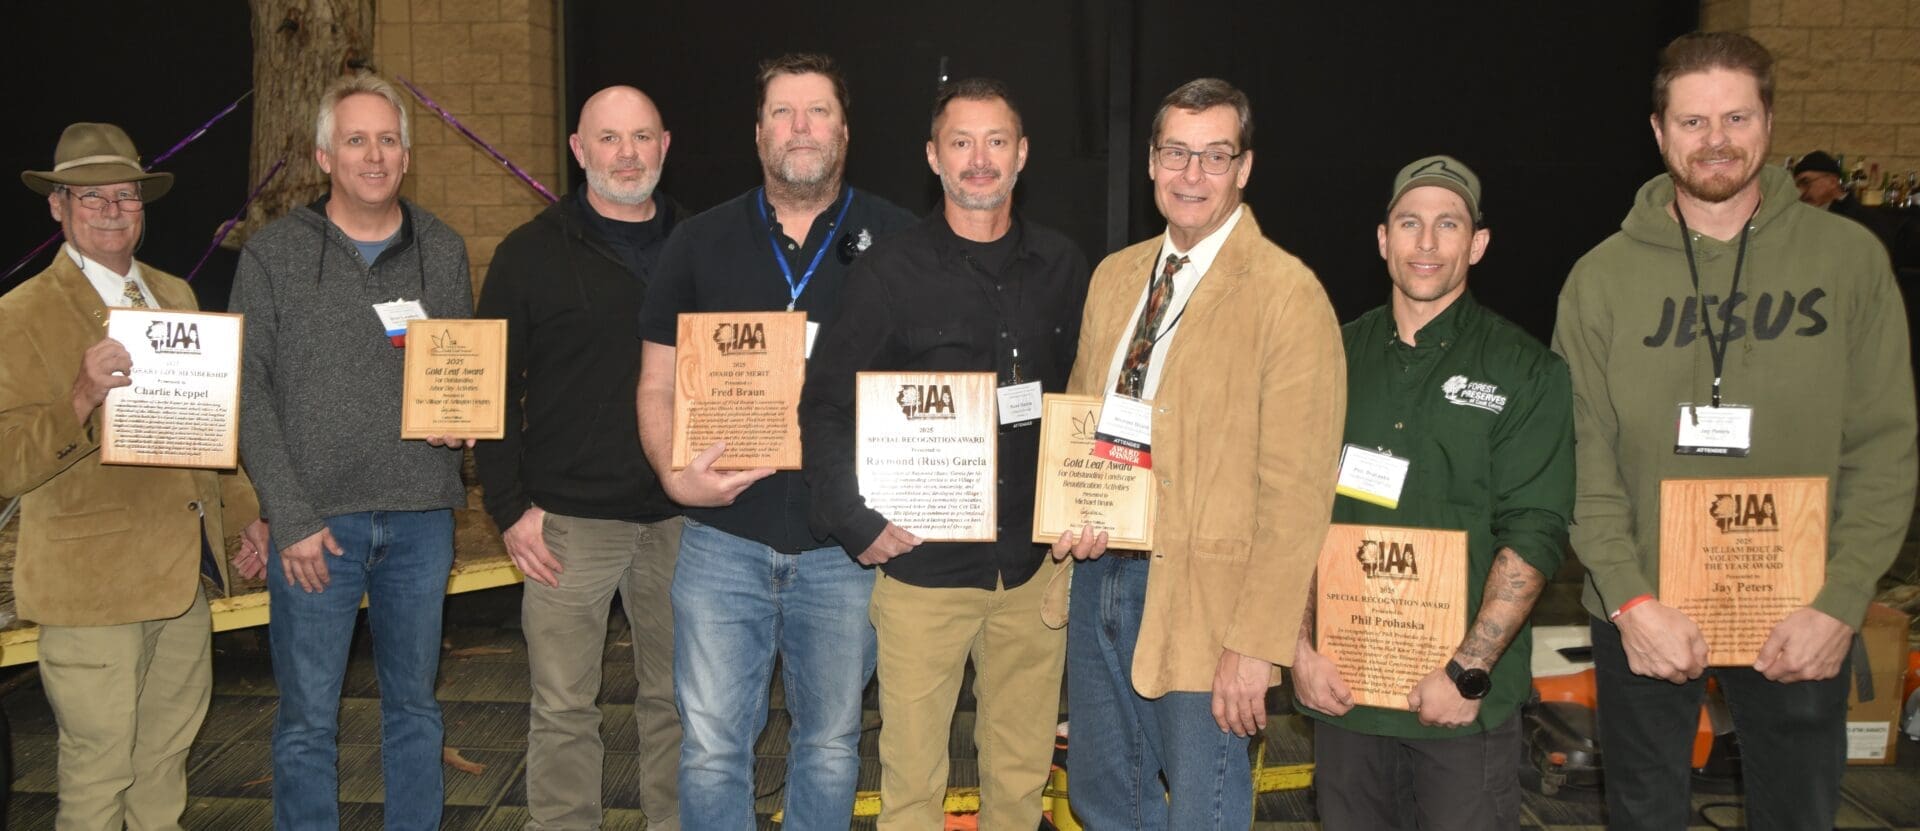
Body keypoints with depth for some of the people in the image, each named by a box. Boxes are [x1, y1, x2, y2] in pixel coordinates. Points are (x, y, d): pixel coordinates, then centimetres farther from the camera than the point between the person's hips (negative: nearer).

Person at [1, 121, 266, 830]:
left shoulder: (175, 296, 12)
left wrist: (242, 512, 17)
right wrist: (82, 397, -31)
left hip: (186, 571, 6)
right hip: (92, 582, -6)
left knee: (168, 753, 17)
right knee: (98, 772, 2)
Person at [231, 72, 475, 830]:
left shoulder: (442, 252, 8)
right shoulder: (272, 255, 0)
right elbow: (249, 393, -3)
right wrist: (291, 516, -10)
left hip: (421, 514, 3)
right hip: (317, 519, -2)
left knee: (414, 707, 13)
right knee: (307, 721, 4)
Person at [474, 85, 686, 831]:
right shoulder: (531, 254, 1)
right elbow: (492, 389, 1)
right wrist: (510, 508, -7)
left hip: (682, 517, 3)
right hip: (570, 521, -2)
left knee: (676, 698, 13)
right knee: (563, 708, 4)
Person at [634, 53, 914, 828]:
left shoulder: (896, 239, 1)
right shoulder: (700, 241, 6)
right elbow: (657, 385, 9)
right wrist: (675, 473, -9)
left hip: (849, 544, 0)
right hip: (724, 536, 1)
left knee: (830, 743, 13)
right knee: (712, 747, 4)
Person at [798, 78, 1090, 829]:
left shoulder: (1061, 267, 5)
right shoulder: (890, 271, -5)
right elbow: (826, 406, -4)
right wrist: (857, 526, -11)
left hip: (1032, 562, 3)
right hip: (923, 562, -2)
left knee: (1022, 768, 13)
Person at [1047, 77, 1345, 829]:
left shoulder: (1288, 294, -13)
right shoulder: (1114, 275, 9)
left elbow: (1296, 489, -16)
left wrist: (1256, 643, -19)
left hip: (1199, 593, -6)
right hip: (1100, 568, 7)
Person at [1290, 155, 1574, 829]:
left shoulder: (1526, 371, -2)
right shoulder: (1338, 358, 7)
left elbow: (1533, 534, -8)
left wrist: (1469, 671, -15)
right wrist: (1301, 647, -3)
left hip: (1466, 699, -2)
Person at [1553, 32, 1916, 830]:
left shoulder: (1849, 257, -3)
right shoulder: (1602, 277, -3)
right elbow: (1584, 458, -5)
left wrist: (1838, 603, -12)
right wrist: (1630, 599, -15)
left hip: (1799, 622, 0)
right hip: (1643, 616, 0)